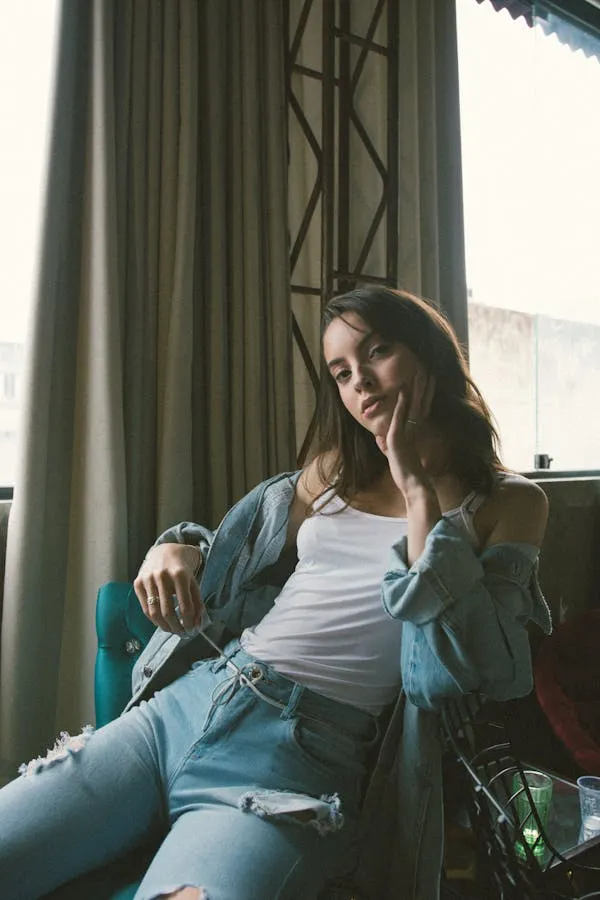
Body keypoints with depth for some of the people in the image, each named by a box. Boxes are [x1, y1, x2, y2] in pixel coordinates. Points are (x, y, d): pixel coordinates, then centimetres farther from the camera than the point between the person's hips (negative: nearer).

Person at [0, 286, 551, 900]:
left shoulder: (508, 502, 5)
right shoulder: (333, 473, 18)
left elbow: (473, 669, -9)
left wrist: (419, 493, -9)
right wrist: (177, 549, 2)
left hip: (304, 755, -4)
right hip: (182, 706, 5)